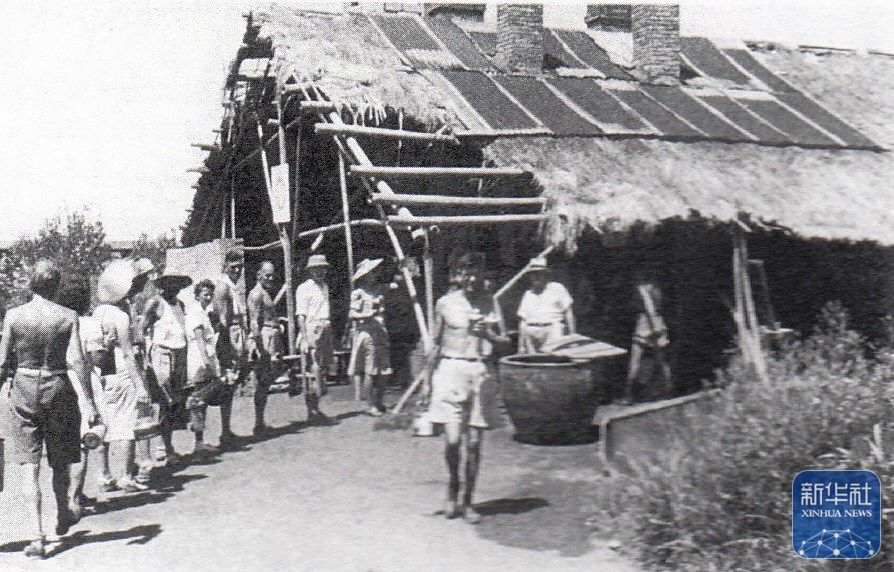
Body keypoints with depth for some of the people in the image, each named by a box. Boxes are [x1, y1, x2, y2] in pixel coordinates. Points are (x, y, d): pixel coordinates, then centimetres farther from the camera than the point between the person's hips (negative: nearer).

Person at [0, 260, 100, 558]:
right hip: (59, 388, 1)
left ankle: (37, 536, -7)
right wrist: (89, 402, -13)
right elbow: (77, 361, -13)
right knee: (60, 461, 19)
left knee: (29, 465, 0)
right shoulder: (68, 317, -7)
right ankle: (63, 516, 40)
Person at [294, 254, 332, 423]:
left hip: (326, 331, 8)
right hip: (311, 331, -8)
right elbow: (301, 316, -11)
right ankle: (312, 411, -6)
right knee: (313, 371, -10)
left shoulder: (325, 287, 19)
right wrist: (304, 340, -18)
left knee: (324, 369, 9)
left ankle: (315, 408, 19)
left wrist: (330, 334, 18)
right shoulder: (304, 288, -6)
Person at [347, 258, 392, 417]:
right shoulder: (358, 293, -5)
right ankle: (371, 405, -1)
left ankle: (378, 402, 17)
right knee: (370, 372, -7)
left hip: (381, 333, 7)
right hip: (366, 334, -7)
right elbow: (352, 314, -10)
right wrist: (368, 315, -22)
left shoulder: (378, 290, 16)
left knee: (385, 371, 5)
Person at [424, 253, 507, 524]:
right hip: (450, 369, -2)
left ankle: (467, 502, 16)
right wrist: (428, 379, 8)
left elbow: (504, 341, 11)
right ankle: (453, 485, 20)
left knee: (474, 443, 3)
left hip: (480, 372, 2)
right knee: (453, 439, -9)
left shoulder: (490, 303, 8)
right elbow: (435, 343, 9)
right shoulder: (445, 303, 3)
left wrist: (488, 333, -10)